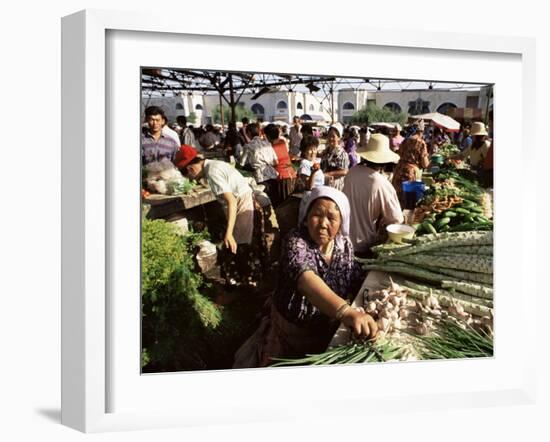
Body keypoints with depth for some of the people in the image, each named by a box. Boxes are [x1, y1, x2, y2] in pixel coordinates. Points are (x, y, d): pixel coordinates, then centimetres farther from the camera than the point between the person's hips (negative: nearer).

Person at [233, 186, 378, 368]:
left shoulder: (345, 245, -9)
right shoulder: (296, 241, -26)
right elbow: (306, 280, -44)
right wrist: (345, 311, -60)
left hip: (329, 332, 4)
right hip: (291, 330, -4)